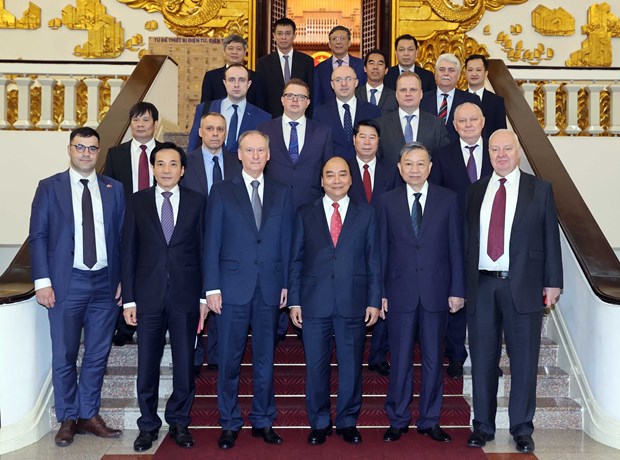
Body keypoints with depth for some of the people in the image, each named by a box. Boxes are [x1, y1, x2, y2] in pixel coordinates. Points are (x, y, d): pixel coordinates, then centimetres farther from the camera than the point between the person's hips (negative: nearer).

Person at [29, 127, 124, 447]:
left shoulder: (114, 189, 8)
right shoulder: (49, 188, 3)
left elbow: (122, 236, 7)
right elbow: (37, 237, 0)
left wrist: (123, 279, 1)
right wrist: (42, 281, -8)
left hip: (105, 283, 2)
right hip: (66, 283, -2)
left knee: (98, 355, 10)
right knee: (64, 356, 6)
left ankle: (89, 415, 24)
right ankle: (67, 420, 21)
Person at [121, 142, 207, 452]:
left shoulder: (196, 202, 4)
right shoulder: (137, 202, 5)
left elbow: (203, 249, 4)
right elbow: (129, 252, 4)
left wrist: (205, 296, 0)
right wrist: (129, 299, -1)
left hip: (186, 295, 0)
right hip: (149, 295, 0)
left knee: (184, 363, 8)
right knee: (147, 364, 7)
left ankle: (179, 422, 24)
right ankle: (148, 425, 23)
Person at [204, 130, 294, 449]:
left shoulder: (282, 194, 9)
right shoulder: (222, 192, 2)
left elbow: (286, 242, 8)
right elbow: (212, 243, -1)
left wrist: (286, 284, 3)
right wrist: (212, 288, -6)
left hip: (270, 289, 2)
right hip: (233, 288, -2)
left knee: (265, 358, 10)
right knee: (229, 359, 5)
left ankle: (263, 421, 22)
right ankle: (230, 423, 19)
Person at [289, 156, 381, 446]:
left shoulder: (366, 214, 7)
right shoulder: (305, 214, 7)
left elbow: (373, 260, 5)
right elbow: (296, 260, 6)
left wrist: (374, 301, 0)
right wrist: (294, 301, 0)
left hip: (353, 303, 0)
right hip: (314, 303, 0)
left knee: (351, 366, 7)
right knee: (316, 367, 7)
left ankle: (347, 422, 23)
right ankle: (319, 424, 22)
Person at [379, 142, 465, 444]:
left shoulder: (448, 199, 3)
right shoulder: (388, 201, 4)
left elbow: (455, 247, 2)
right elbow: (382, 249, 4)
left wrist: (457, 290, -2)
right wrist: (379, 291, 1)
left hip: (436, 291, 0)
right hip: (400, 291, 0)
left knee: (434, 359, 8)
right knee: (400, 359, 6)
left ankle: (429, 421, 22)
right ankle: (398, 420, 20)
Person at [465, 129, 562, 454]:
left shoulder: (540, 189, 5)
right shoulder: (475, 191, 10)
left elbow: (550, 238, 3)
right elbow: (468, 238, 8)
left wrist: (552, 282, -2)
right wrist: (462, 283, 4)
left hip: (522, 285, -2)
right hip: (481, 285, 2)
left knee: (524, 360, 5)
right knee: (482, 359, 8)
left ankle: (522, 429, 19)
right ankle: (483, 425, 21)